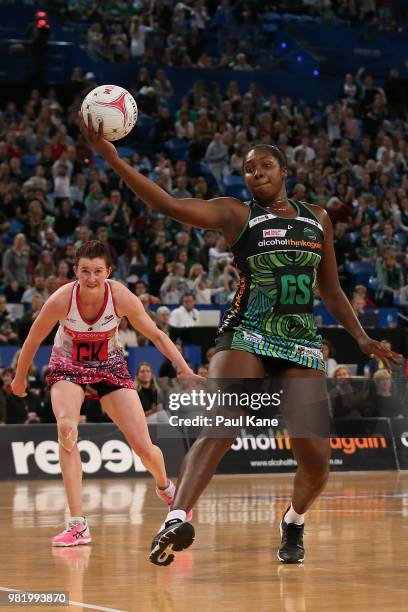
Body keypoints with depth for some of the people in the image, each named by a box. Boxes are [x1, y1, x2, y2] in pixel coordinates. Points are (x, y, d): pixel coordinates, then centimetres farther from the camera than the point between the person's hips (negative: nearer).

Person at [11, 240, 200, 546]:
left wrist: (186, 371, -19)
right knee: (66, 427, -31)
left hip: (110, 366, 1)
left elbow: (157, 336, -11)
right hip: (68, 366, -1)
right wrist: (20, 379, 3)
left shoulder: (121, 298, -25)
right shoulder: (60, 300, -28)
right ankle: (78, 526, -29)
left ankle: (165, 486, 36)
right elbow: (33, 342, -10)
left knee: (144, 448, -4)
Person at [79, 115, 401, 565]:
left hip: (302, 343, 3)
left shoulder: (318, 219, 16)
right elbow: (170, 205, -12)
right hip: (246, 337, -3)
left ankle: (294, 521, 28)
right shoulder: (236, 214, 3)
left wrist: (362, 339, 15)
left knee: (316, 459, -3)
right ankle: (176, 521, -38)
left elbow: (331, 290, 25)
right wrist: (112, 160, -23)